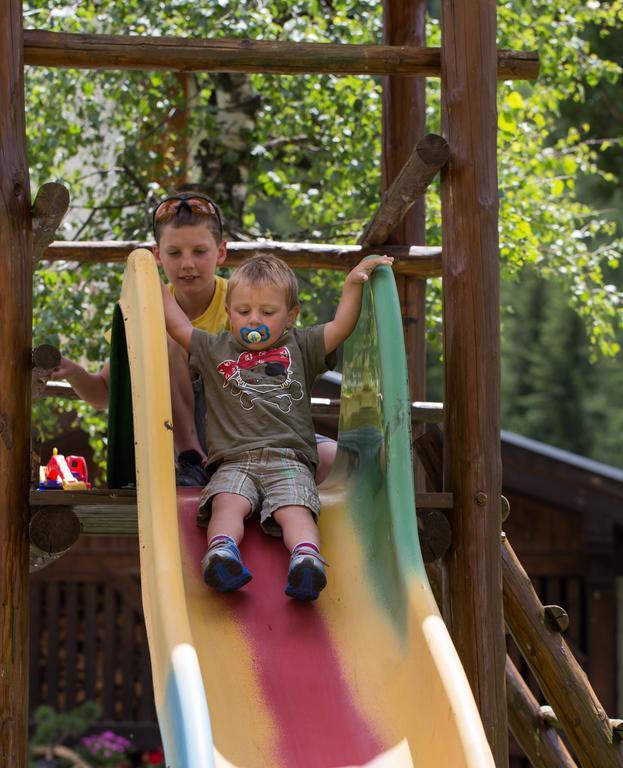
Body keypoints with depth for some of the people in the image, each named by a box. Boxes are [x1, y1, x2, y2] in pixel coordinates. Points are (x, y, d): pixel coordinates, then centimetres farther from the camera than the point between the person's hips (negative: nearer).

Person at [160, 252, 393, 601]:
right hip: (235, 461, 1)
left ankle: (307, 558, -56)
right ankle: (222, 552, -58)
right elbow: (177, 325, 23)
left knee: (295, 511, -30)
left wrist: (353, 284, 3)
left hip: (289, 459, 0)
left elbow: (341, 328, 13)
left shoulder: (300, 347, 22)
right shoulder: (216, 350, 24)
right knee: (227, 504, -32)